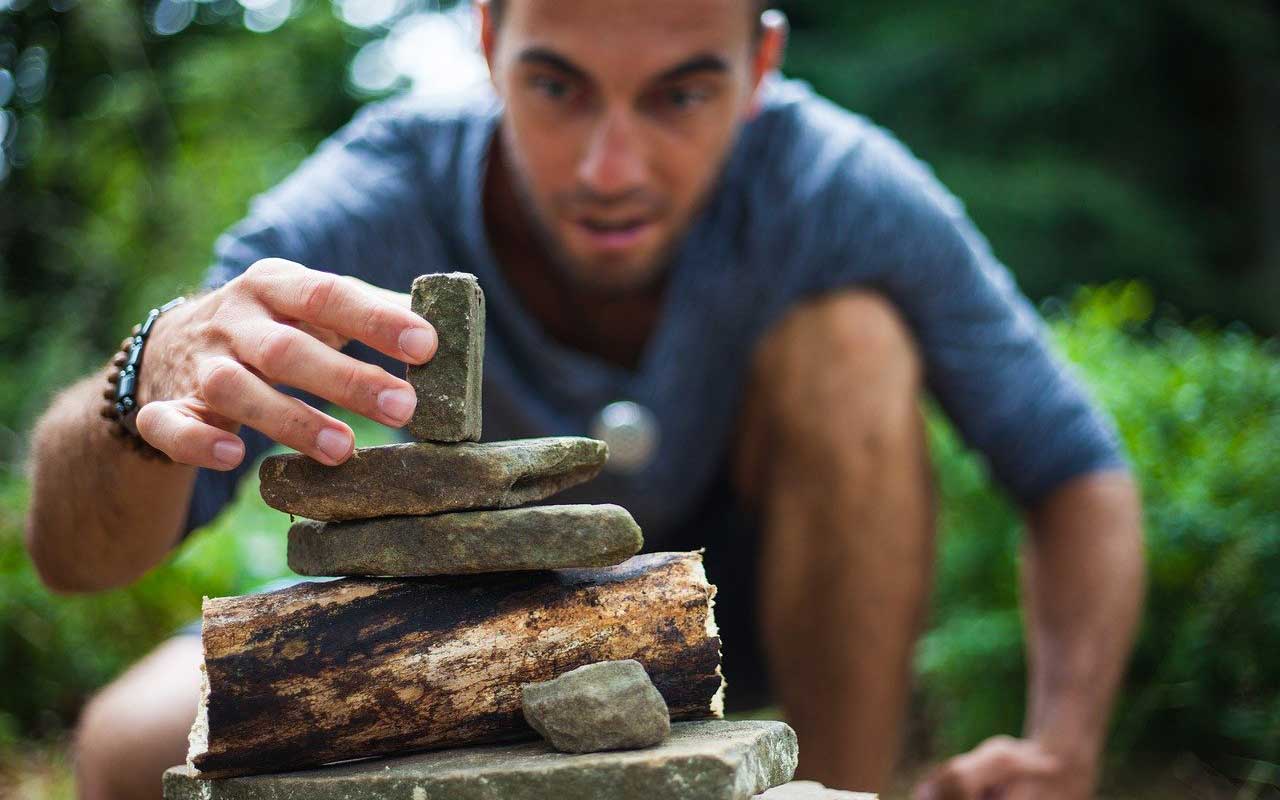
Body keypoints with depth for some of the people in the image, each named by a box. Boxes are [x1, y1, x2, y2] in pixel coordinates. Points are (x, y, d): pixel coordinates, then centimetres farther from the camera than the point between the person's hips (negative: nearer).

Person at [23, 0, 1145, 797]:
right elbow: (75, 554, -37)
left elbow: (1080, 477, -18)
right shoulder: (375, 207, -31)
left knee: (850, 339, -28)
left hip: (737, 598, 0)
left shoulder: (832, 188, -28)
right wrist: (156, 382, -61)